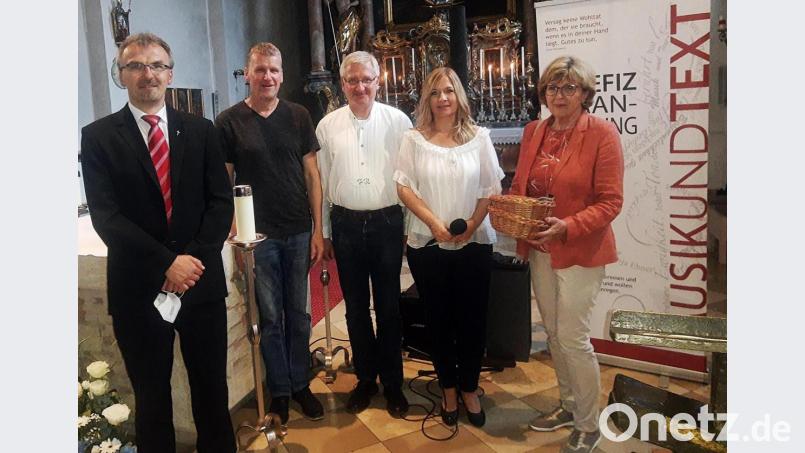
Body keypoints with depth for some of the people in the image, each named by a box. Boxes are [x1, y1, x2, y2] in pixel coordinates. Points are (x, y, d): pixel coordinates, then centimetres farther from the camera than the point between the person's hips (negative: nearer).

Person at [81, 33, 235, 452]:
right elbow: (105, 214, -9)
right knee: (151, 394, 14)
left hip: (201, 280, 2)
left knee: (212, 386, 14)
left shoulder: (200, 130, 6)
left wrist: (195, 258, -12)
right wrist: (166, 262, -18)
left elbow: (221, 199, 2)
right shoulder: (97, 136, 0)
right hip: (139, 287, -1)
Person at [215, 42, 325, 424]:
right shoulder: (229, 122, -2)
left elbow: (311, 174, 5)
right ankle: (279, 390, 24)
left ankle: (300, 384, 27)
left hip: (299, 233, 2)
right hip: (258, 235, -2)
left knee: (299, 313, 12)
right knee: (271, 317, 8)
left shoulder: (298, 116, 4)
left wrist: (317, 229, 1)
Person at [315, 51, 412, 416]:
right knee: (356, 306, 12)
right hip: (346, 225, 2)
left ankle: (392, 383, 24)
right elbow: (321, 181, 6)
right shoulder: (328, 126, 3)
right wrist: (324, 232, 7)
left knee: (388, 306, 8)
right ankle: (365, 378, 29)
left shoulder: (398, 121, -2)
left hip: (387, 223, -1)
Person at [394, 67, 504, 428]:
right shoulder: (414, 139, 2)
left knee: (472, 319, 6)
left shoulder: (479, 137, 3)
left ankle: (469, 388, 24)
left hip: (475, 243, 0)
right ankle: (448, 388, 26)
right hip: (427, 244, 0)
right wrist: (434, 223, -13)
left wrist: (472, 225, -11)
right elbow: (404, 187, -3)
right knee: (438, 319, 10)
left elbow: (492, 188, 2)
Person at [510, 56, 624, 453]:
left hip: (580, 251, -6)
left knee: (573, 337, -2)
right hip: (540, 250, 6)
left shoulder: (602, 134, -11)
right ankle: (569, 405, 37)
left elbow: (610, 201, -14)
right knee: (553, 333, 16)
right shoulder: (534, 132, 7)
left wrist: (568, 226, -26)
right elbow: (519, 186, 16)